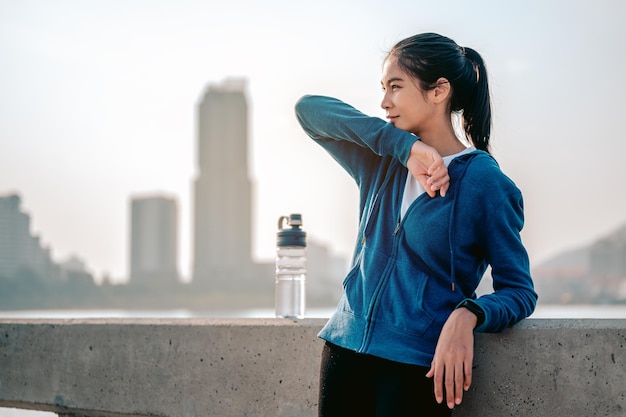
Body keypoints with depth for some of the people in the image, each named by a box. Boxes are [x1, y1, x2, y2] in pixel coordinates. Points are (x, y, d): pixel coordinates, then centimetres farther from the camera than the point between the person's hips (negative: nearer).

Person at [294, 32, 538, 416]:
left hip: (420, 366, -4)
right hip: (346, 347, 5)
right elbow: (309, 109, 0)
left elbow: (520, 291, -5)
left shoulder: (485, 183, -7)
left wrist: (466, 315, -27)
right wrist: (403, 146, -10)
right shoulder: (383, 161, 8)